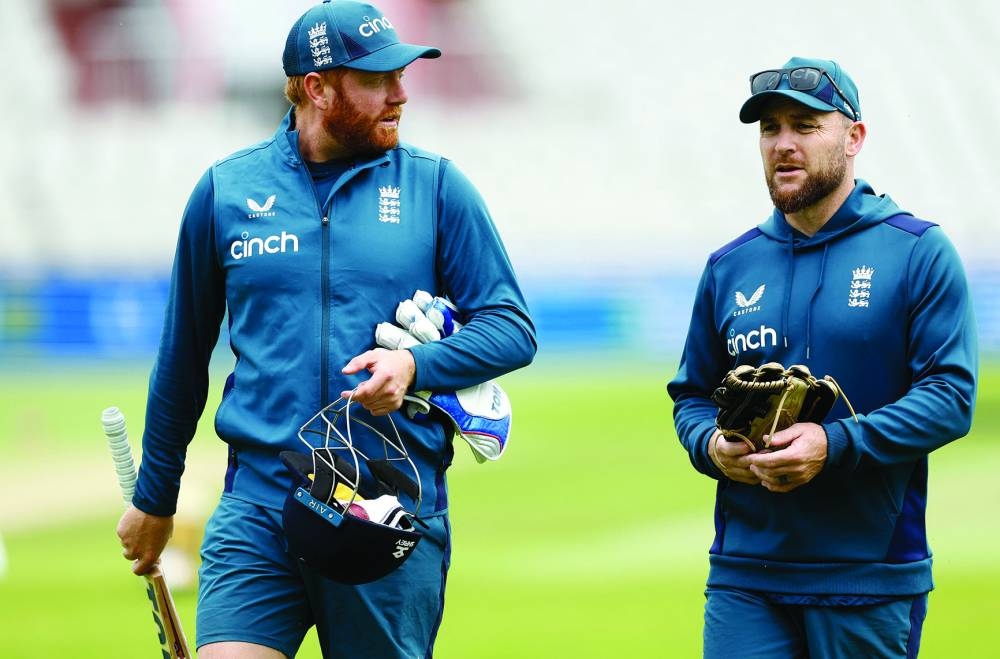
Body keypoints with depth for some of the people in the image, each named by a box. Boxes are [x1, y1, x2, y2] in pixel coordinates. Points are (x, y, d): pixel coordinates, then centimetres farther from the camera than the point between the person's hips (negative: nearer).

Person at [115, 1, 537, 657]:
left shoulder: (435, 185, 4)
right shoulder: (226, 189, 6)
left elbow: (513, 329, 3)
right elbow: (183, 357, 17)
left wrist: (415, 365, -16)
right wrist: (153, 498, 22)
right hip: (257, 510, 0)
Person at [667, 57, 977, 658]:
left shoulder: (919, 253, -1)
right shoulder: (730, 267, 12)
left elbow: (952, 395, -8)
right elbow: (691, 394, 19)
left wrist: (834, 445, -20)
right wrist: (711, 446, -5)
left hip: (870, 577, -3)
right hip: (744, 575, 3)